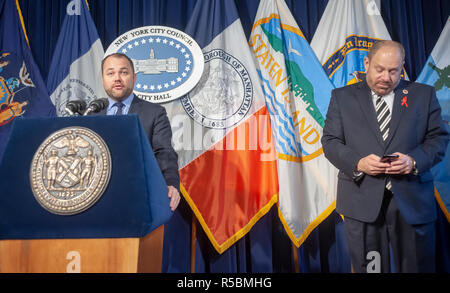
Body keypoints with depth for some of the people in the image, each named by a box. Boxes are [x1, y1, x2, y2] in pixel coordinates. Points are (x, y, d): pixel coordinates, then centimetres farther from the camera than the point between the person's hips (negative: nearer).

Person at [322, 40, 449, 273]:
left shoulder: (424, 95, 8)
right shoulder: (342, 97, 5)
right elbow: (330, 141, 1)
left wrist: (414, 161, -13)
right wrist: (358, 163, -16)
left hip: (412, 201, 2)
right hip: (362, 201, -1)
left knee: (417, 266, 14)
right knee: (367, 267, 11)